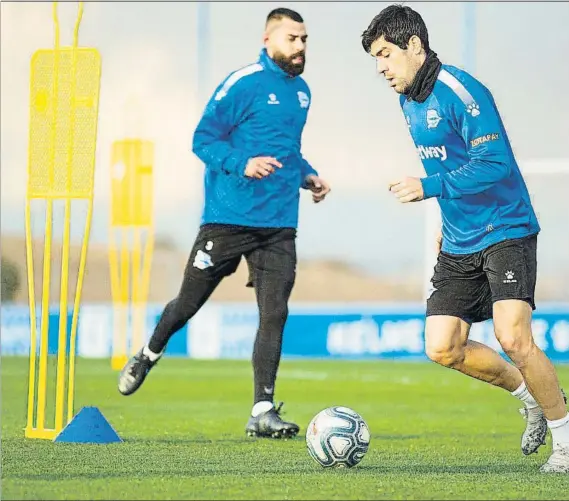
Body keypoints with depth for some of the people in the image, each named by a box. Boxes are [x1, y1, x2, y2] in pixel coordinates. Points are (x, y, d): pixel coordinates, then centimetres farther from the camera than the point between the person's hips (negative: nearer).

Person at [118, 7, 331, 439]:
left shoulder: (302, 92, 15)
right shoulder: (243, 84, -9)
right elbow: (203, 139, -10)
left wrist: (307, 176, 13)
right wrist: (242, 164, -25)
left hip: (279, 226, 5)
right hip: (228, 220, -5)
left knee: (274, 313, -7)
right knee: (189, 303, 7)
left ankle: (263, 411, -4)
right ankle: (149, 355, 37)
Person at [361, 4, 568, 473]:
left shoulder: (460, 91, -18)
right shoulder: (409, 101, 10)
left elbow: (494, 164, -25)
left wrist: (428, 187, -26)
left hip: (505, 231, -9)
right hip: (459, 243, 9)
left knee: (512, 337, -22)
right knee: (443, 349, 0)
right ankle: (529, 394, 23)